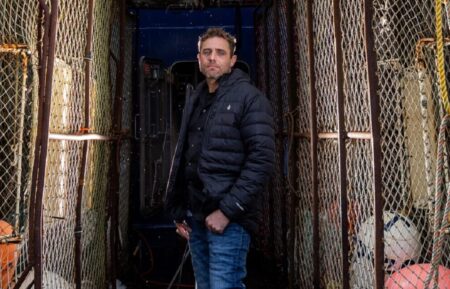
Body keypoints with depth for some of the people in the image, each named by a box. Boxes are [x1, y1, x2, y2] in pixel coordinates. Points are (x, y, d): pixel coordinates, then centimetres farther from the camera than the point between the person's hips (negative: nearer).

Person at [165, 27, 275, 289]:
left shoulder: (249, 97, -6)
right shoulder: (195, 99, 14)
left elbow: (262, 160, -15)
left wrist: (227, 210, -18)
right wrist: (179, 211, 11)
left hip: (229, 218, -6)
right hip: (195, 216, 7)